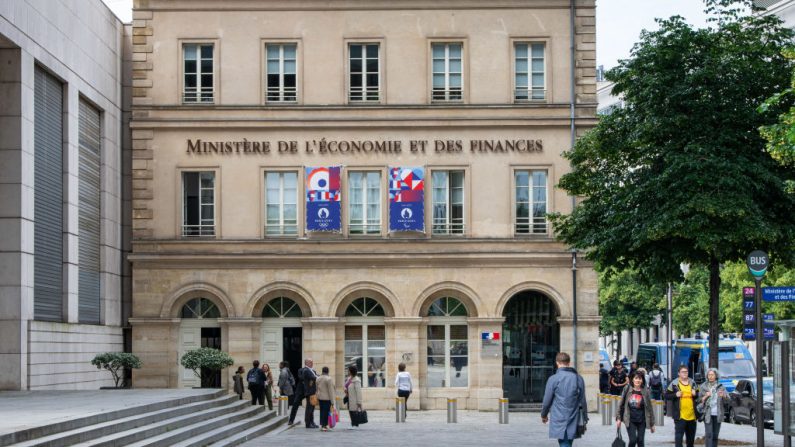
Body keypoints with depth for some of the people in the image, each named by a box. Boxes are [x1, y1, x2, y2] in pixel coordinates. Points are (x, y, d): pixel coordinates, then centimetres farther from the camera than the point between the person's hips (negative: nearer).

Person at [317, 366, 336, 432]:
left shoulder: (318, 379, 7)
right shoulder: (329, 379, -13)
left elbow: (317, 389, 13)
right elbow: (331, 391, -14)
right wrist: (332, 400, -10)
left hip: (320, 397, 6)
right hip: (327, 398, -6)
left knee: (322, 411, 12)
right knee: (326, 411, -3)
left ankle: (321, 425, 14)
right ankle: (324, 426, -3)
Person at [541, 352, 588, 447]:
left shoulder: (553, 379, -9)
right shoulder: (578, 379, 2)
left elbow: (547, 401, -4)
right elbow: (583, 401, 5)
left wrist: (544, 415, 14)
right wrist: (585, 418, 17)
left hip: (559, 421, -4)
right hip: (573, 422, 4)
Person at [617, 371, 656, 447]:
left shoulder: (645, 391, -2)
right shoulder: (627, 390, -1)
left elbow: (649, 408, 2)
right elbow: (621, 405, 6)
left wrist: (652, 424, 3)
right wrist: (619, 418, 3)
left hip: (642, 421, 1)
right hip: (630, 420, -1)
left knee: (640, 441, 3)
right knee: (633, 440, -11)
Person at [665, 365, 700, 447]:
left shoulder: (692, 383, 10)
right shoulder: (674, 383, -3)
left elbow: (698, 395, 18)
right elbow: (666, 396, -2)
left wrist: (695, 394, -4)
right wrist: (675, 395, -18)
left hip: (692, 415, 5)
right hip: (680, 415, -5)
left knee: (691, 436, 17)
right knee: (679, 435, -10)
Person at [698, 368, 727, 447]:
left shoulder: (720, 386, 5)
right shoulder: (703, 387, 1)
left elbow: (727, 400, 1)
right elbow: (699, 401, 3)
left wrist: (723, 396, -21)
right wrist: (705, 397, -16)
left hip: (717, 414, 2)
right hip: (708, 414, -2)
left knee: (715, 435, 6)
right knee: (709, 435, -13)